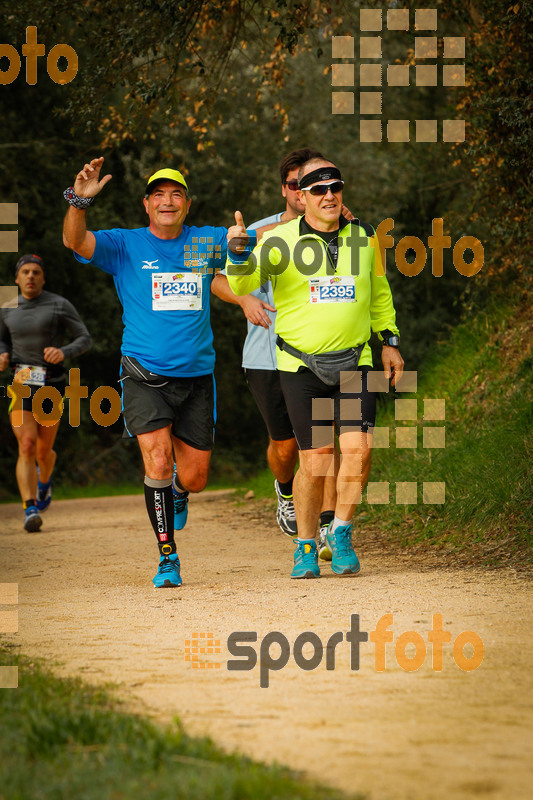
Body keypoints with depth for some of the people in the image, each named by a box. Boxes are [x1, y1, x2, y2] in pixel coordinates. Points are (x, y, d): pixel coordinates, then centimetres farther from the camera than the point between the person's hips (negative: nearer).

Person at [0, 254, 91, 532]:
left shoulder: (60, 305, -3)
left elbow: (84, 339, -2)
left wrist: (63, 352, -22)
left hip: (52, 384, -1)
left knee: (44, 451, 11)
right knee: (26, 446, -17)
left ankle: (44, 480, 47)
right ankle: (30, 510, -23)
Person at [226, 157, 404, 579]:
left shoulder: (363, 238, 8)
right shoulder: (282, 242, -3)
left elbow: (379, 293, 22)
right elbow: (242, 285, -11)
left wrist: (390, 340, 18)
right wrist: (238, 255, -31)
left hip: (355, 361, 2)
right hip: (301, 365, -2)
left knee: (359, 448, -13)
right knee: (315, 459, -4)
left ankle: (341, 534, 7)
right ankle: (306, 546, 14)